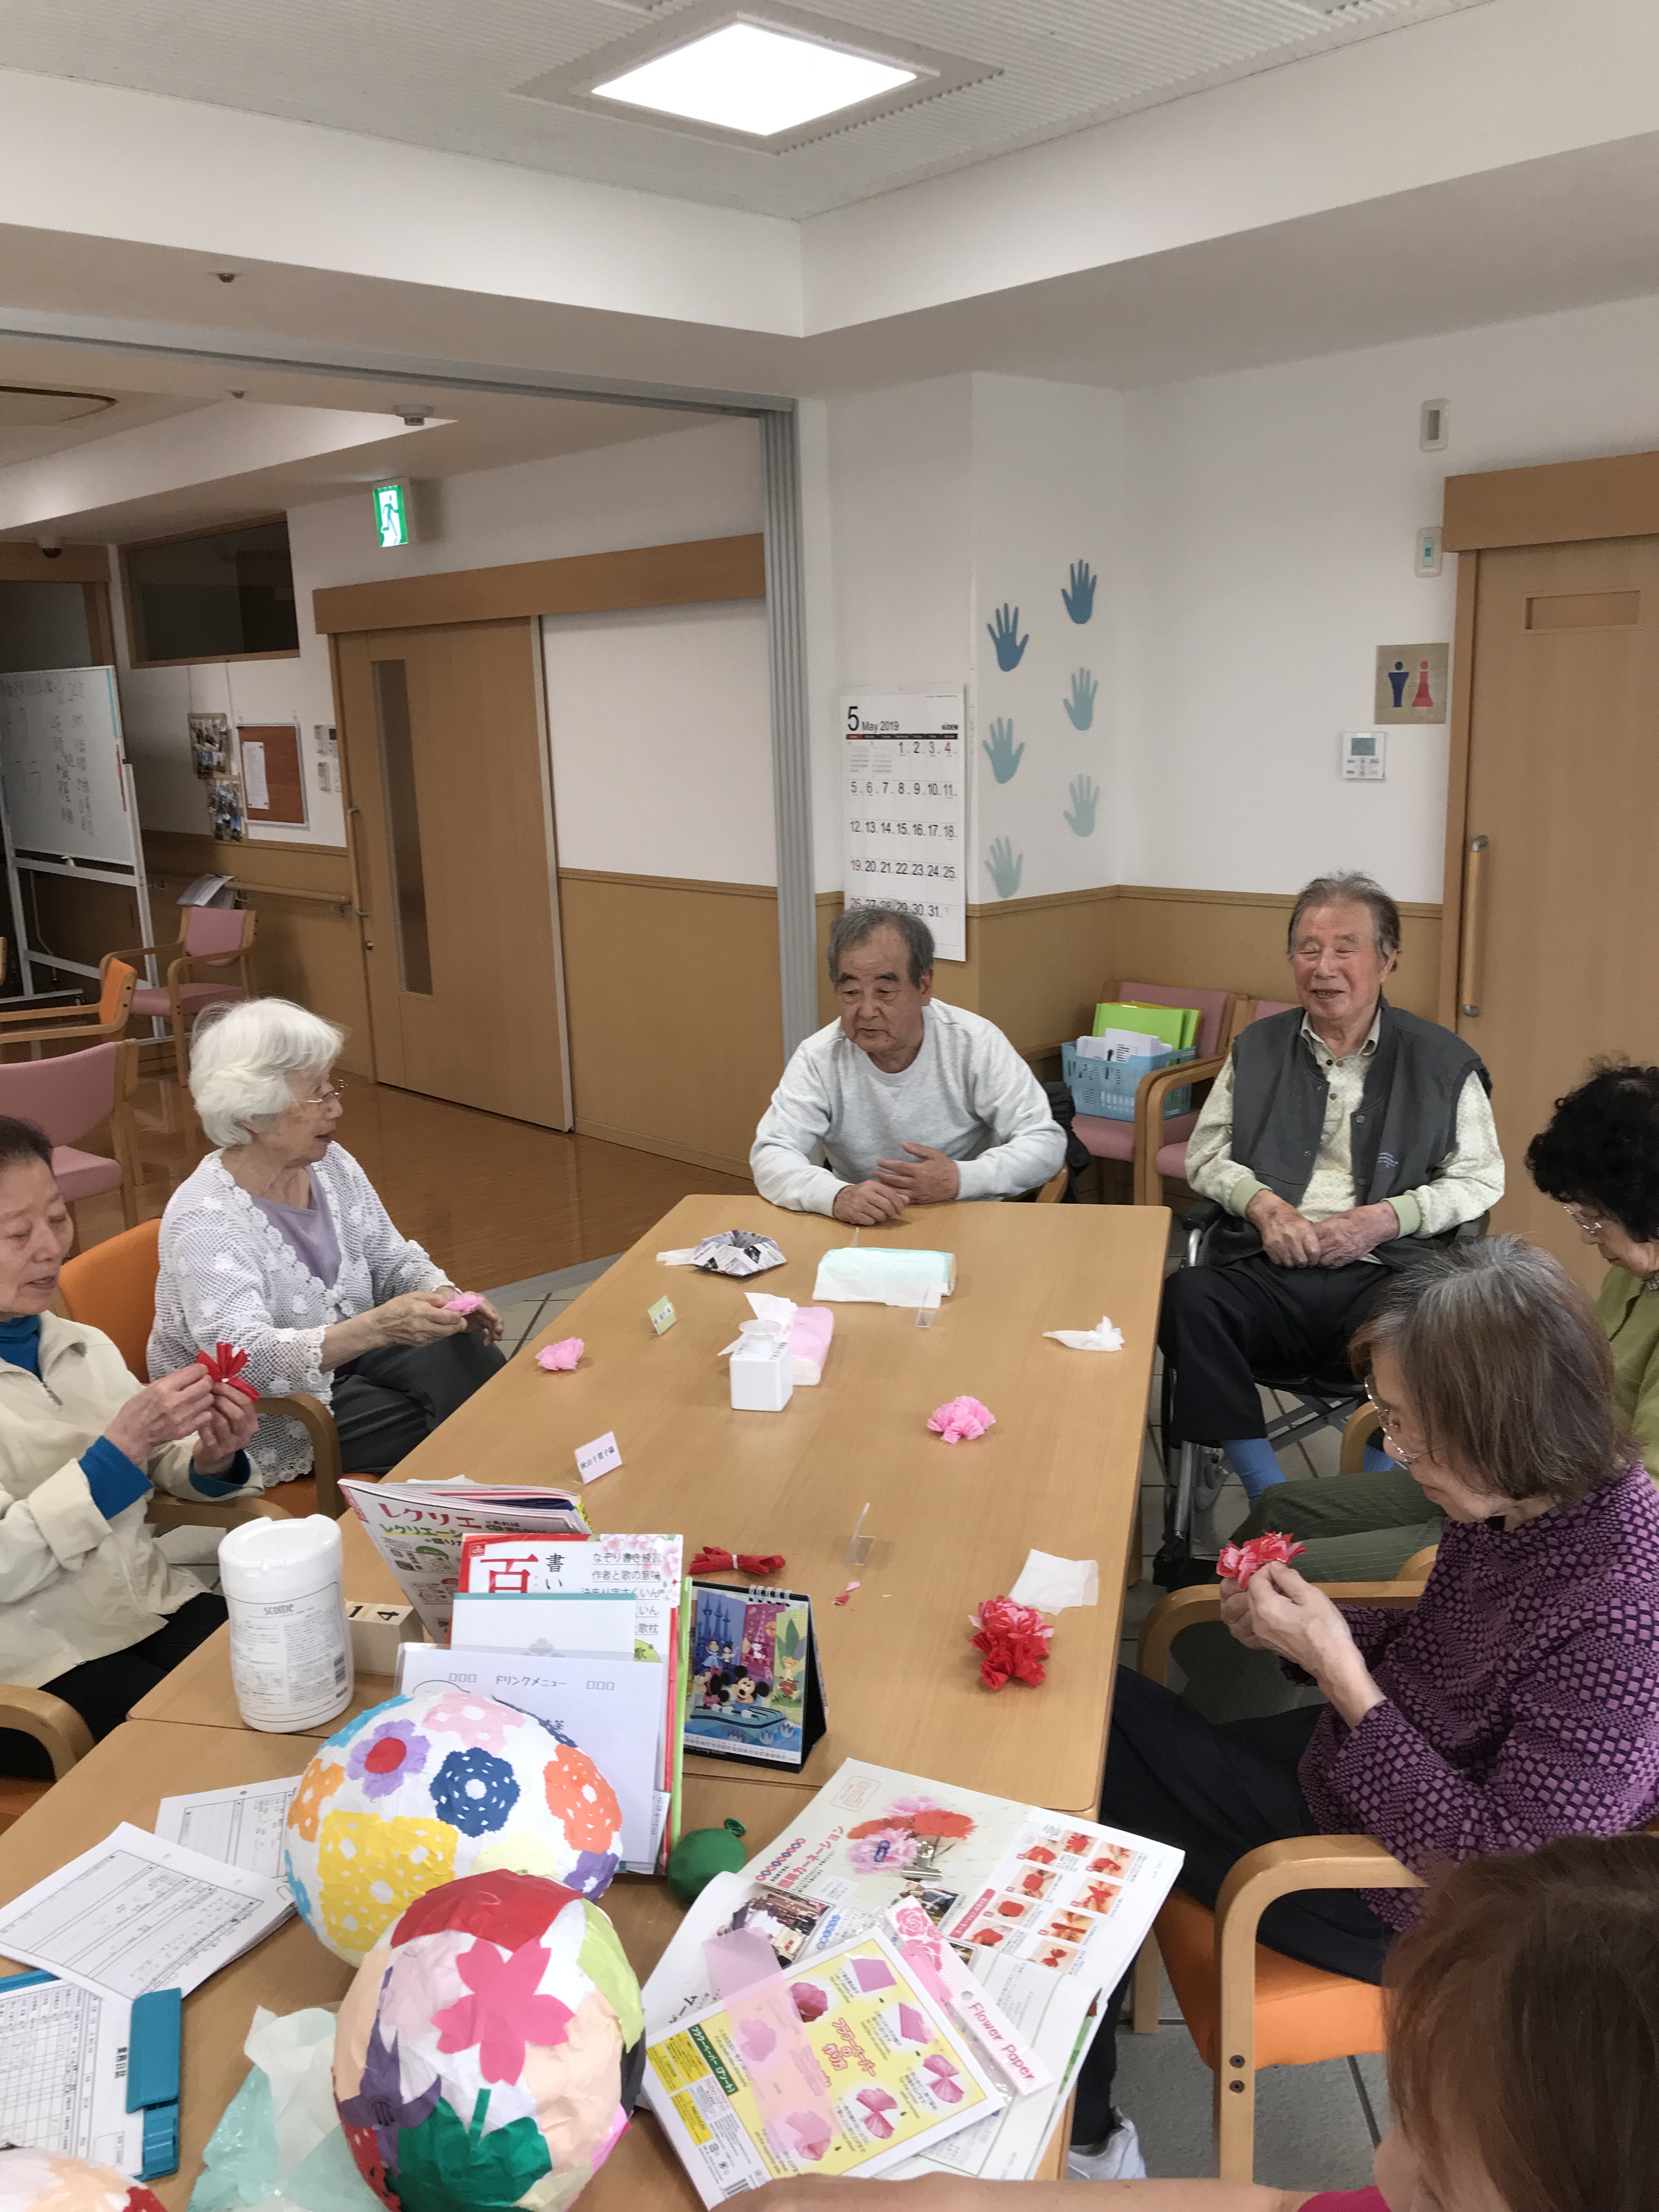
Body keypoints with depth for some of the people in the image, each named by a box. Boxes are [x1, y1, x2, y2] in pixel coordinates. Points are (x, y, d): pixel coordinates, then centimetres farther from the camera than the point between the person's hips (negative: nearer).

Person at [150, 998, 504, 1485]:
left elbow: (393, 1259, 7)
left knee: (461, 1350, -17)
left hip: (344, 1354, 7)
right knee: (452, 1439, -20)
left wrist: (444, 1296, -16)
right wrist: (376, 1327, -48)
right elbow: (242, 1360, -36)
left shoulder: (330, 1164, -3)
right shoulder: (203, 1220, -25)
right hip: (265, 1422, -7)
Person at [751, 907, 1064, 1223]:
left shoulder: (976, 1043, -9)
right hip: (860, 1233, 0)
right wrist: (838, 1196, -34)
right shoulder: (819, 1058, -8)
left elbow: (1047, 1142, -7)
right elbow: (770, 1157, -14)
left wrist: (959, 1179, -24)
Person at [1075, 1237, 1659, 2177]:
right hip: (1358, 1764, 8)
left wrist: (1339, 1670, -29)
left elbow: (1499, 1869, -30)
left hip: (1416, 1906, -7)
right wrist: (1309, 1624, -10)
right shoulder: (1529, 1500, -11)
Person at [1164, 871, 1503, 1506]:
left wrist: (1385, 1217, -9)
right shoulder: (1257, 1048, 18)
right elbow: (1206, 1155, 17)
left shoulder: (1444, 1063, 9)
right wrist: (1263, 1203, -4)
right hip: (1266, 1270, 2)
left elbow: (1480, 1181, 8)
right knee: (1186, 1300, -31)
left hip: (1380, 1276, -2)